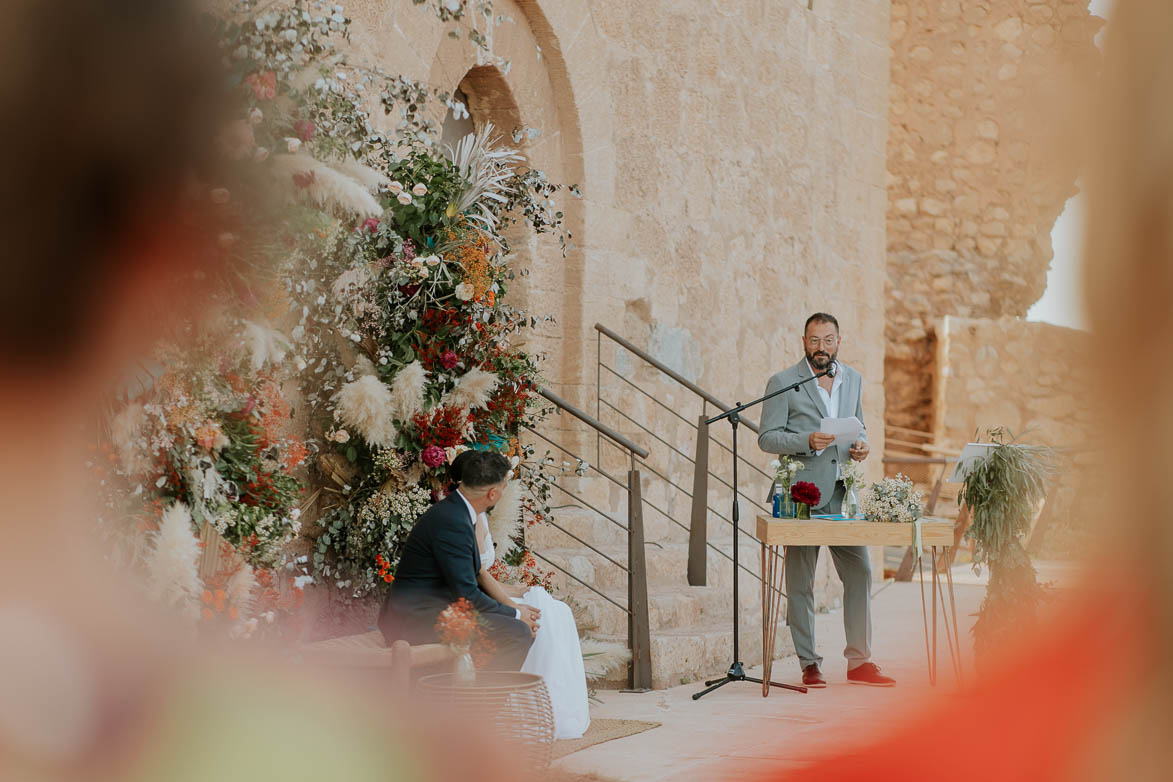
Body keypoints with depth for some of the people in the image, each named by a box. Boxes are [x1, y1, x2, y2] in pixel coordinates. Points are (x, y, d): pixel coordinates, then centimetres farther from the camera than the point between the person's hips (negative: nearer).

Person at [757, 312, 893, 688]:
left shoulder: (853, 379, 15)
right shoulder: (782, 383, -1)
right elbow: (767, 437, -5)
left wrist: (860, 444, 1)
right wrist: (806, 441, -20)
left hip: (842, 493, 4)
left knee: (859, 573, 0)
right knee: (800, 583, 1)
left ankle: (860, 662, 8)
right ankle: (809, 664, 8)